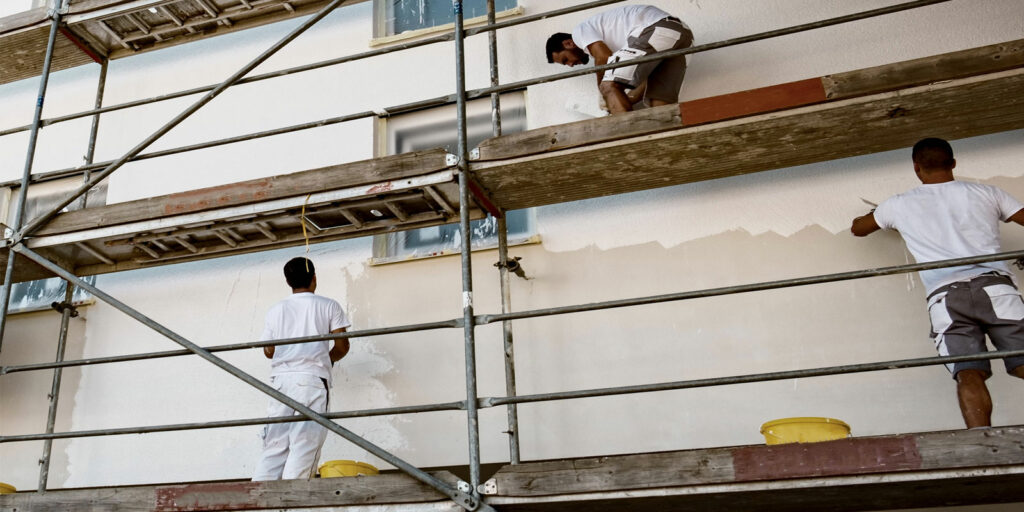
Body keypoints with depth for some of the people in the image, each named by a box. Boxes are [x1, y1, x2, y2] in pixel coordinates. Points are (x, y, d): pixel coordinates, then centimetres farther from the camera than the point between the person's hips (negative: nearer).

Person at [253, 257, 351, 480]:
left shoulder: (276, 310, 16)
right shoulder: (329, 306, 8)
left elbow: (269, 351, 18)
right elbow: (342, 346, 4)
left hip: (281, 377, 3)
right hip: (313, 378, -3)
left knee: (275, 443, 2)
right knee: (304, 444, -7)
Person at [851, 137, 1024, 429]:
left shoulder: (901, 205, 20)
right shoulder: (985, 193, 20)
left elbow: (858, 228, 36)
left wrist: (882, 217, 56)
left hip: (945, 294, 0)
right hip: (993, 286, 0)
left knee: (968, 374, -11)